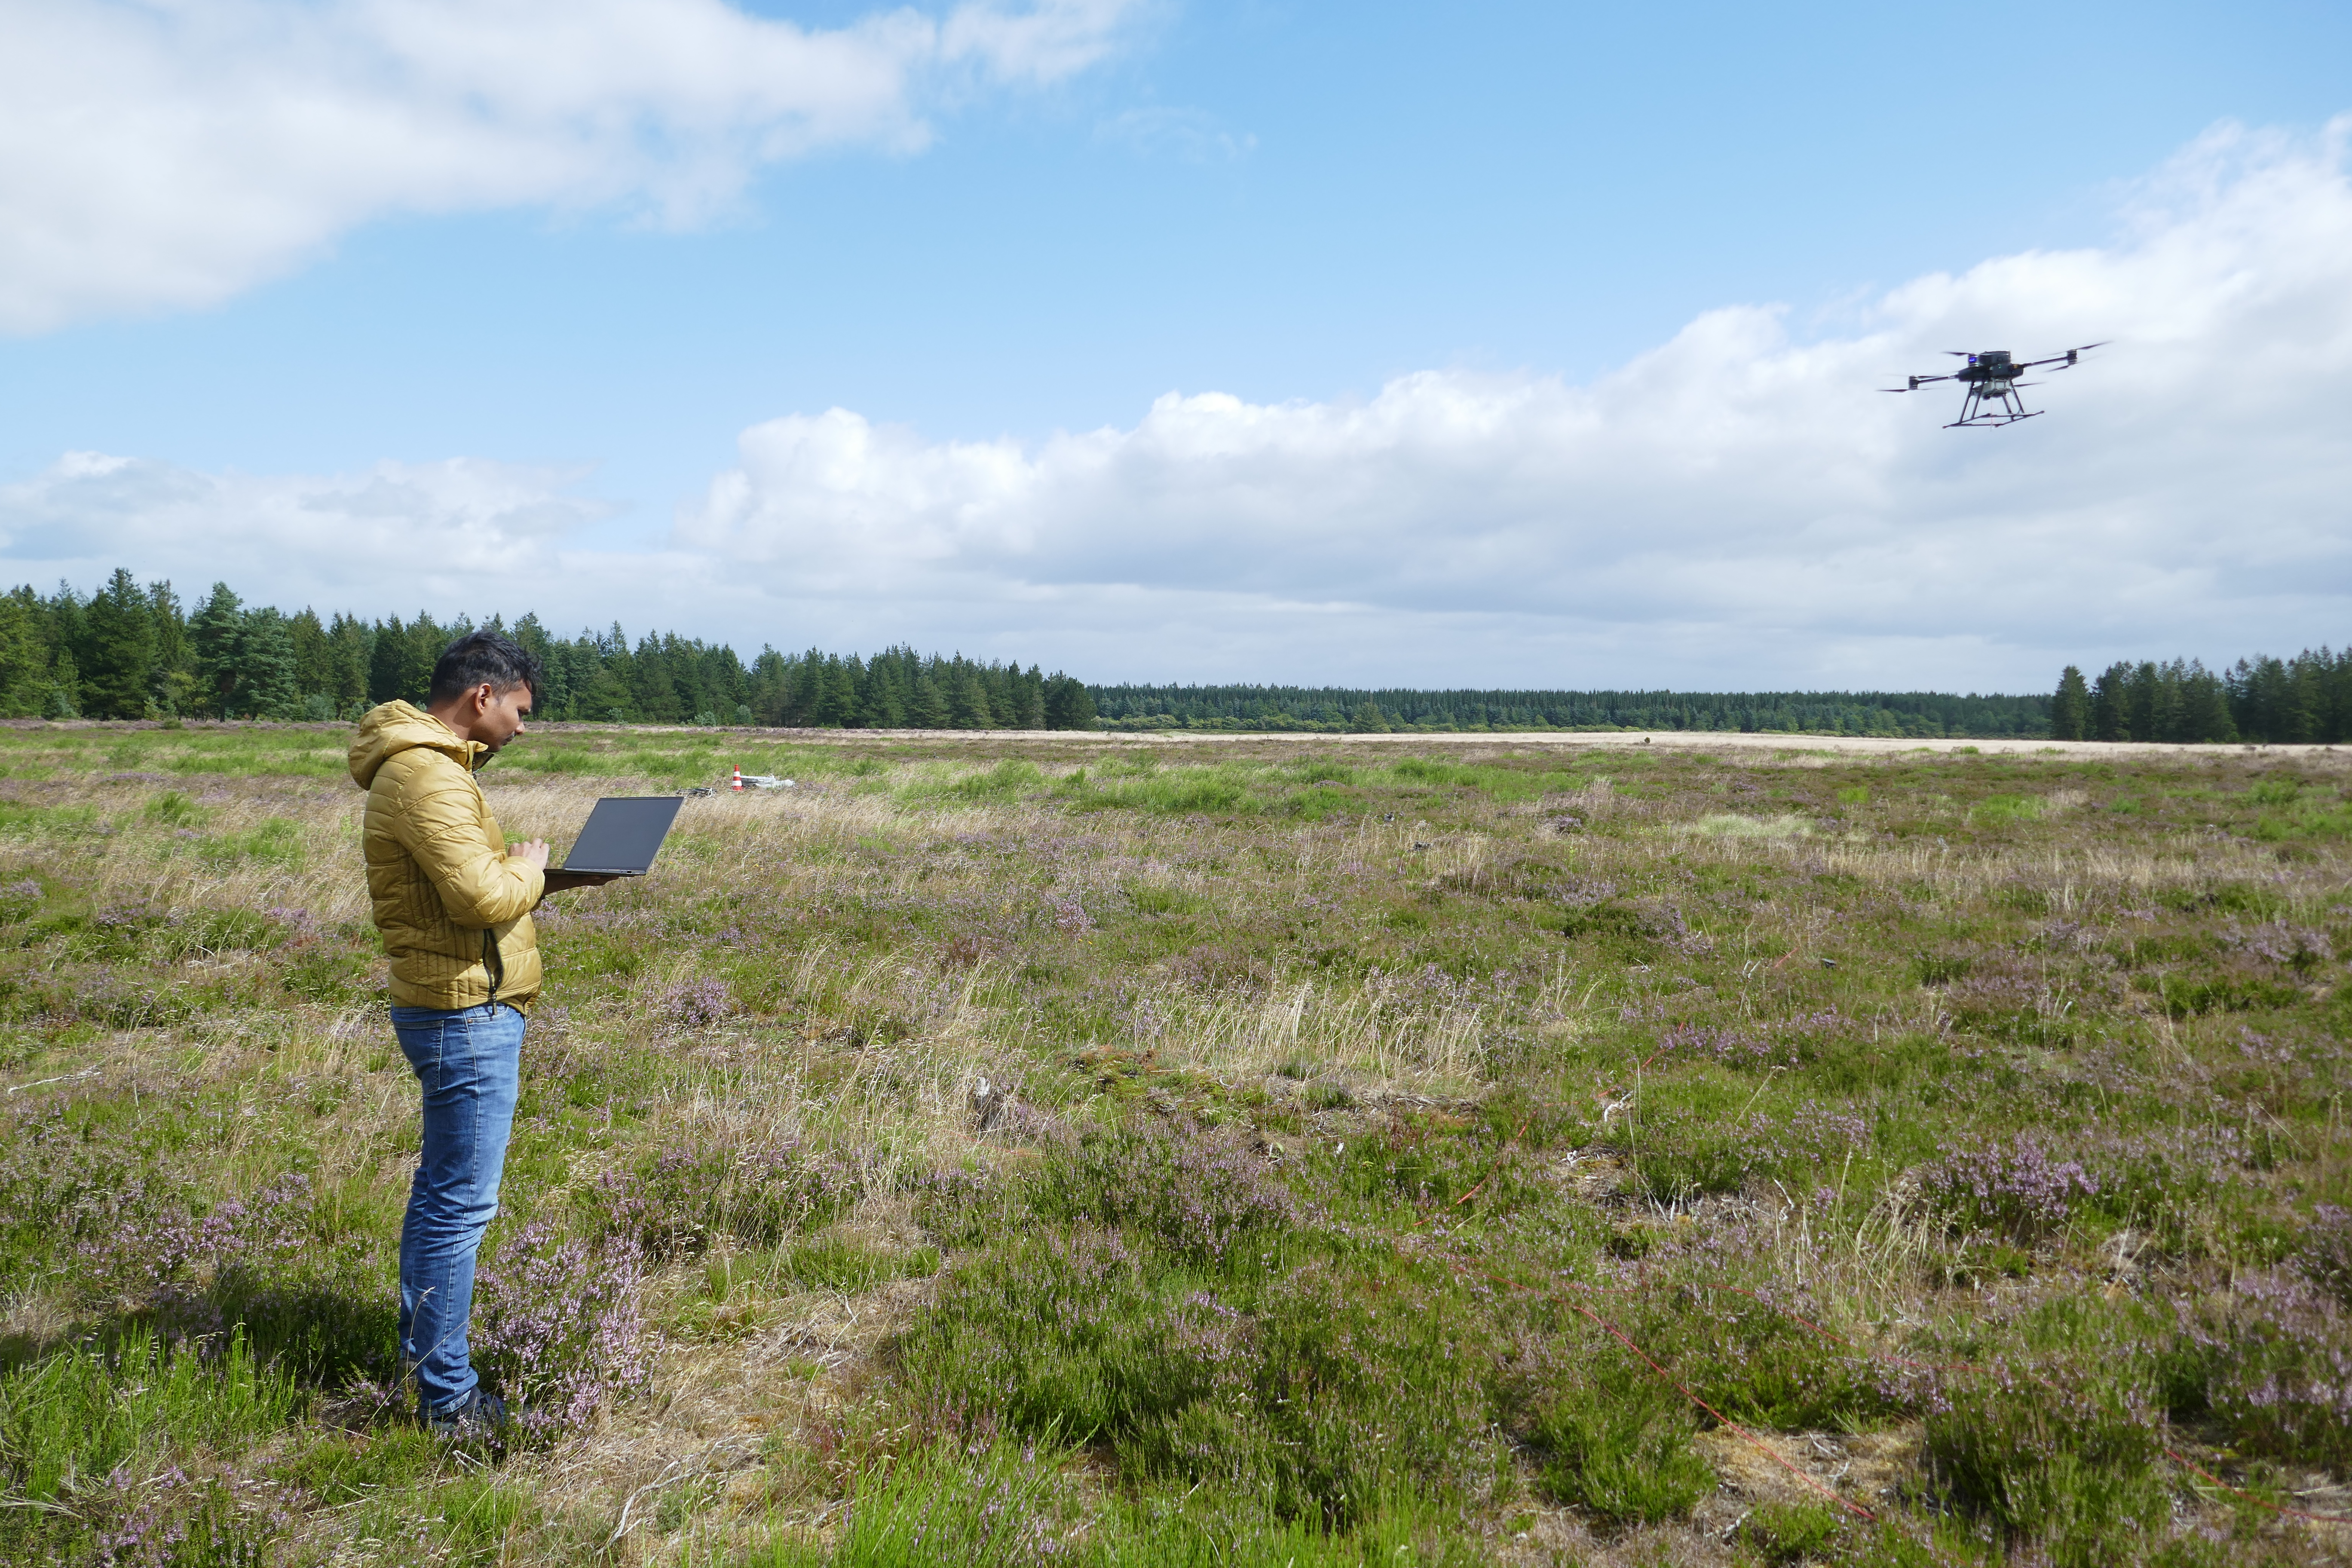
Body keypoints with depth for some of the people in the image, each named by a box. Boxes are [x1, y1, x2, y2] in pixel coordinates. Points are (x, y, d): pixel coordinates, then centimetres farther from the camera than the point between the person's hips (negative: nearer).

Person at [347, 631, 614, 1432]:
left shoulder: (430, 766, 15)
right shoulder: (428, 775, -19)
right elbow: (482, 896, -28)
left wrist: (550, 879, 9)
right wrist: (528, 867, -8)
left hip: (452, 1011, 11)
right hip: (467, 1013, -11)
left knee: (439, 1192, 20)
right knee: (461, 1205, -3)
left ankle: (420, 1355, 33)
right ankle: (449, 1397, 7)